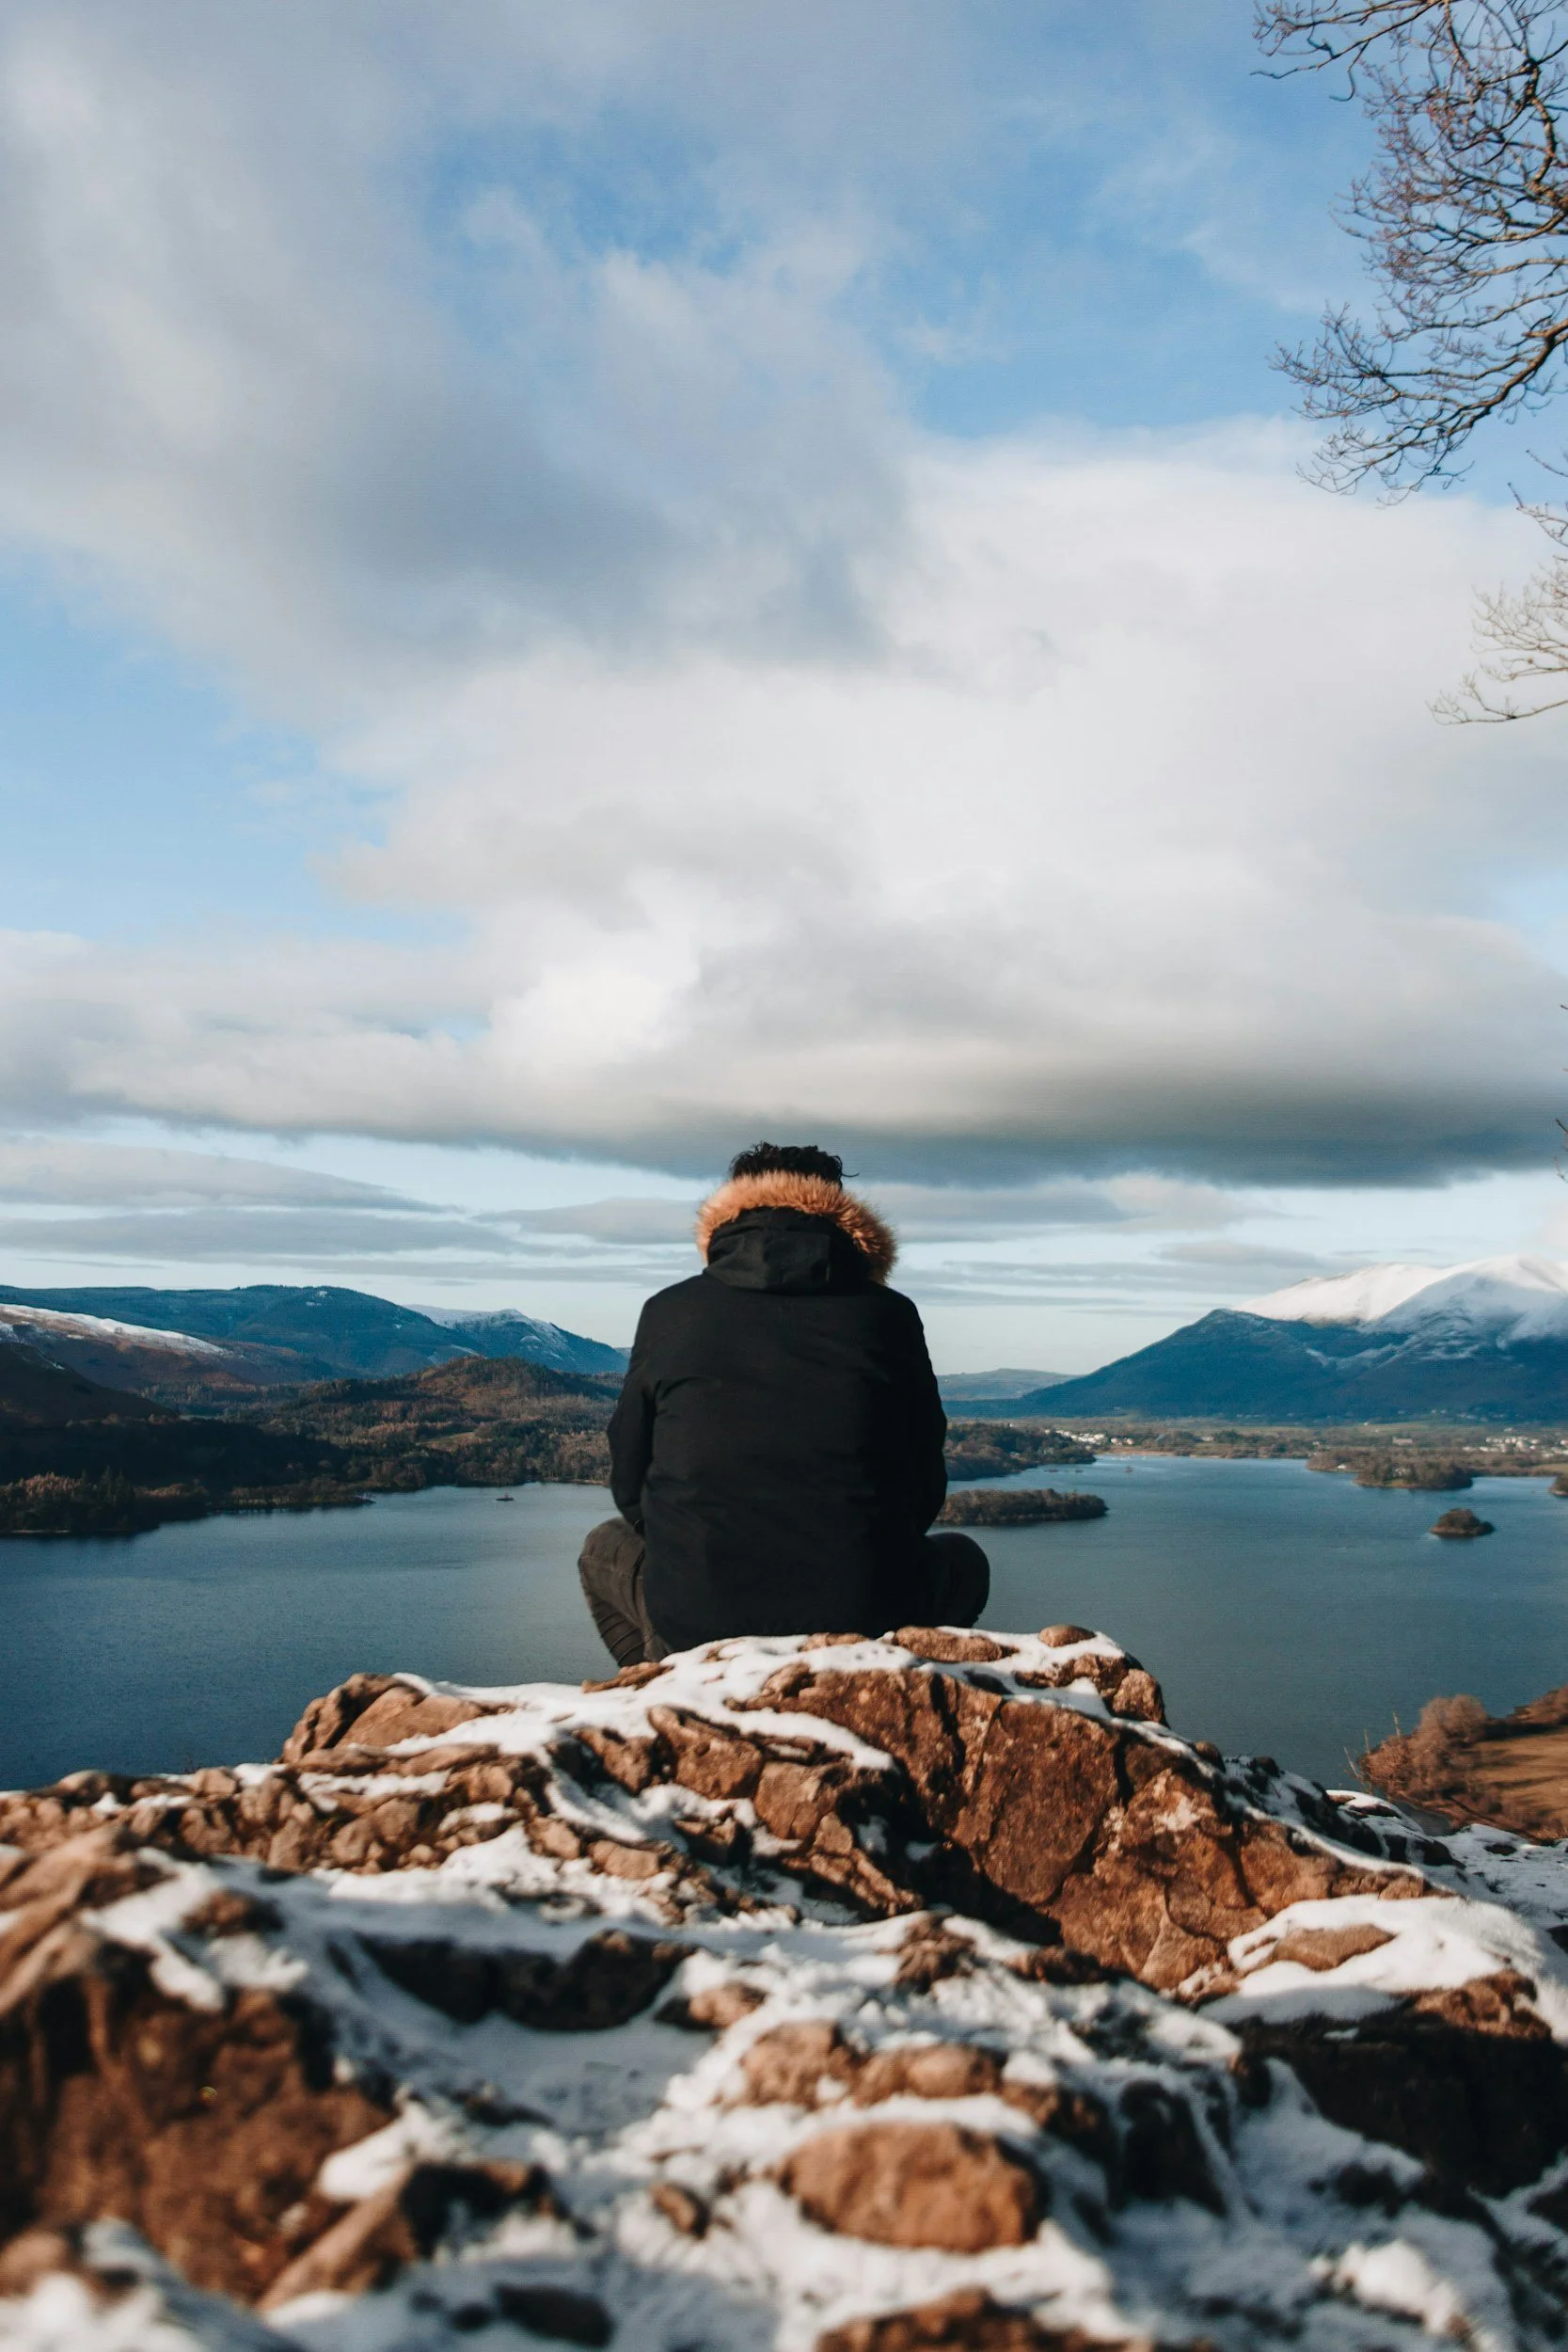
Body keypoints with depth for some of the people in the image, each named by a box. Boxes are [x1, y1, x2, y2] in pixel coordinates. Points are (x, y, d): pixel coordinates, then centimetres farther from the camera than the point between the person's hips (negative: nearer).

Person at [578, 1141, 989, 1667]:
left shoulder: (669, 1312, 5)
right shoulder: (889, 1314, 4)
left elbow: (629, 1484, 11)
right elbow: (925, 1490, 11)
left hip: (695, 1623, 1)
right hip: (865, 1622, 0)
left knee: (604, 1549, 33)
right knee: (963, 1562, 32)